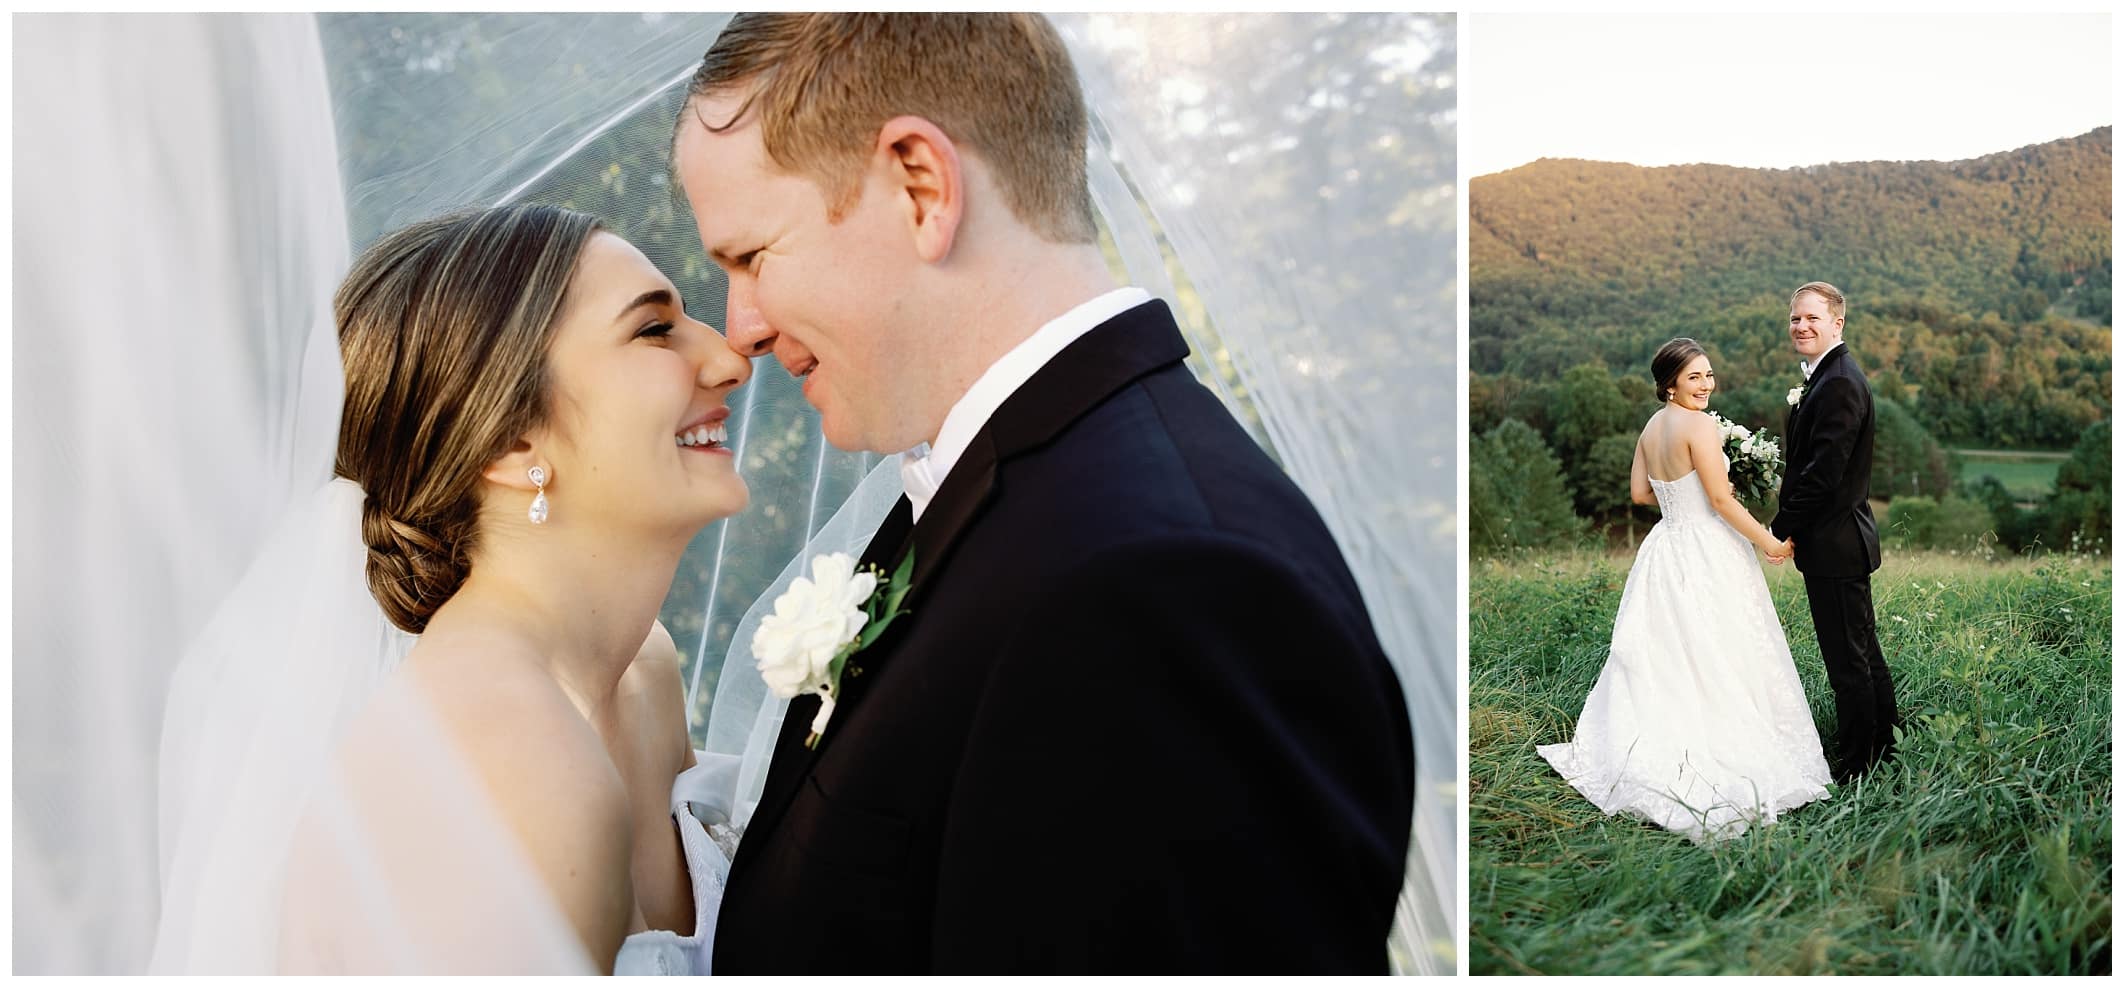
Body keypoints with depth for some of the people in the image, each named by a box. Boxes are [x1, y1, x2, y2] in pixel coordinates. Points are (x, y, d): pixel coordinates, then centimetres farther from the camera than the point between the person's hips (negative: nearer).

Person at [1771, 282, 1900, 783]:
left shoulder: (1838, 384, -19)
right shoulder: (1829, 376, 14)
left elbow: (1825, 470, -24)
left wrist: (1782, 528, -15)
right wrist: (1791, 522, 8)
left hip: (1834, 543, -11)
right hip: (1844, 539, 11)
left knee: (1848, 661, -2)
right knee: (1864, 653, 19)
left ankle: (1856, 770, 6)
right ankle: (1884, 752, 31)